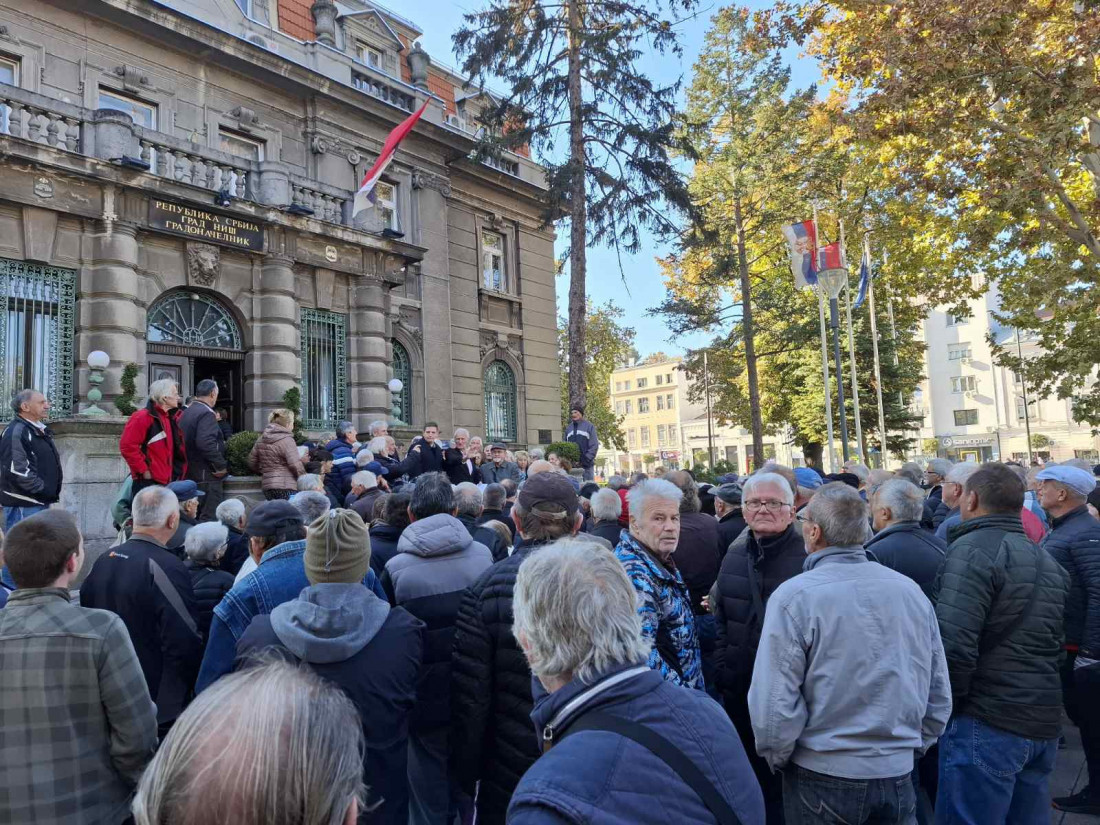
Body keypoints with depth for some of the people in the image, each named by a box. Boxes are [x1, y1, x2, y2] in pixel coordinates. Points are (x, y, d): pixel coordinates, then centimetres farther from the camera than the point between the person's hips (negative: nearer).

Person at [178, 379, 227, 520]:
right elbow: (206, 443, -26)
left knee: (195, 517, 15)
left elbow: (186, 441, 16)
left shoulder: (186, 413, 14)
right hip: (207, 475, -9)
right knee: (210, 518, -7)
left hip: (190, 472, 9)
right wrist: (221, 466, -18)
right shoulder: (207, 413, -14)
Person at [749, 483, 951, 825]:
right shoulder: (912, 591, -2)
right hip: (898, 775, 4)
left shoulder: (794, 596, -18)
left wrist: (777, 759, -2)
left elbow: (774, 706, -20)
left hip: (822, 776, -4)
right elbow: (940, 694, 6)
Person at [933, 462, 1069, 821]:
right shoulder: (1047, 561, 13)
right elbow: (1054, 645, 20)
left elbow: (954, 646, -22)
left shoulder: (973, 549, -15)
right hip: (1044, 723, 9)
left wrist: (946, 706, -9)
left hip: (987, 723, -9)